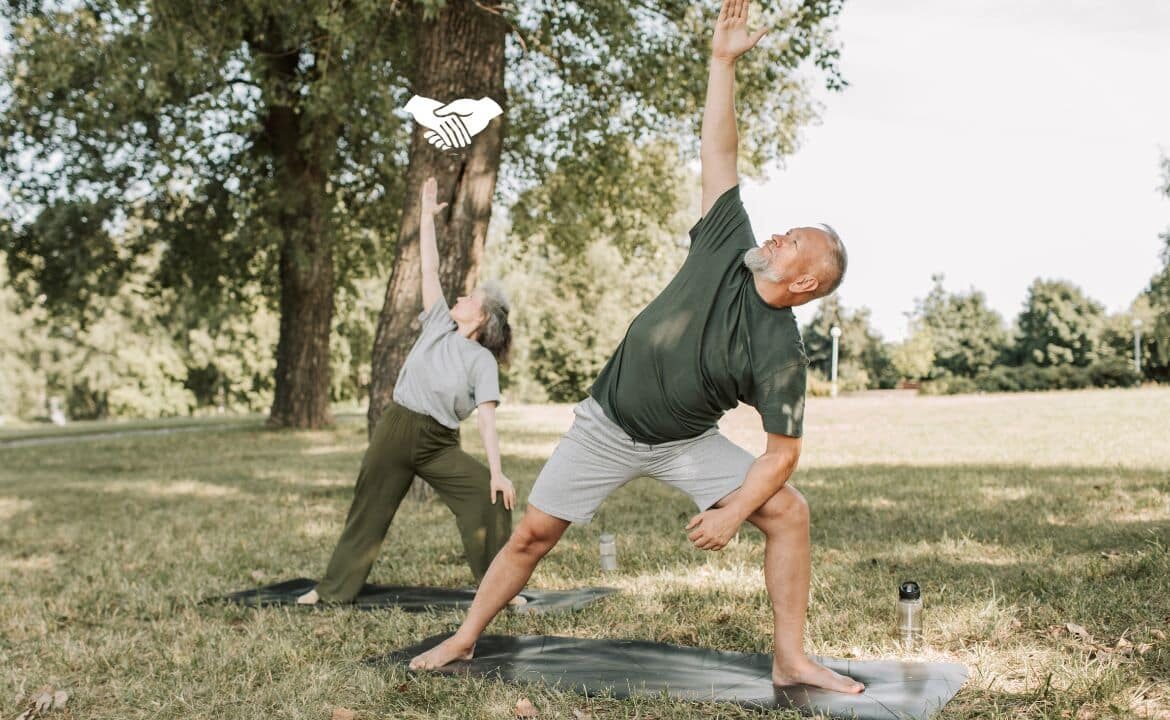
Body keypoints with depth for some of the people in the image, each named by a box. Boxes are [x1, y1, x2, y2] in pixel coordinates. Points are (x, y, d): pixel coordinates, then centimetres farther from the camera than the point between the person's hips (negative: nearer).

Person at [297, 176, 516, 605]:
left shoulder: (482, 361, -5)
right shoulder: (438, 324, 5)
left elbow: (487, 418, -13)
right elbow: (429, 268, 5)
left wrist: (497, 471, -22)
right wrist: (427, 216, 5)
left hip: (440, 445, -3)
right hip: (395, 431, 3)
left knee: (490, 498, -19)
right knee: (368, 512, 10)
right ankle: (334, 588, 24)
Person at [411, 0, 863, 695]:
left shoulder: (782, 353, -20)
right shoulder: (729, 250, -14)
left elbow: (783, 451, -16)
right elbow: (720, 154, -15)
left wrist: (734, 513, -26)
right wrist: (724, 61, -21)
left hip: (687, 444, -1)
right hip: (607, 425, 2)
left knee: (789, 511, -17)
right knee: (533, 534, 3)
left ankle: (791, 659, -6)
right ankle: (465, 639, 21)